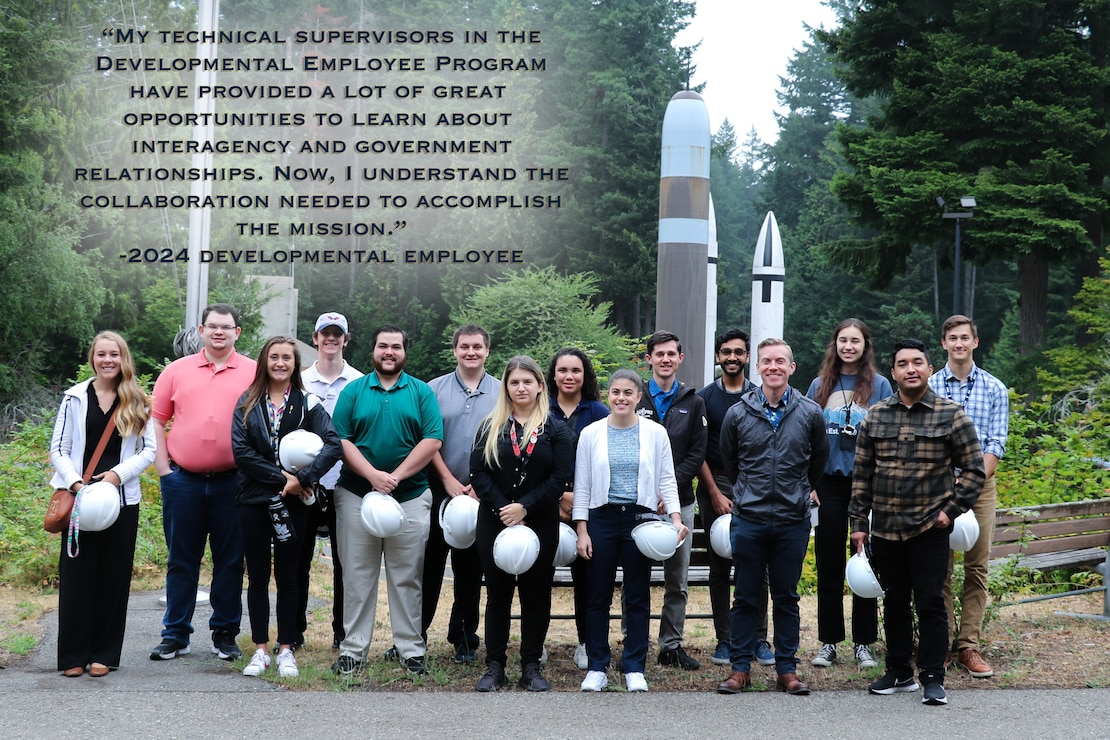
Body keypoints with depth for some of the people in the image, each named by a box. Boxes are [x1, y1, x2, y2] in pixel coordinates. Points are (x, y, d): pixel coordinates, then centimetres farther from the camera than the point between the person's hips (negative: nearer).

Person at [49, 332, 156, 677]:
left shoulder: (137, 402, 5)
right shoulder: (75, 397, 2)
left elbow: (149, 450, 3)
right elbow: (58, 448, 2)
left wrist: (119, 473, -11)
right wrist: (74, 482, -13)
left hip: (122, 498, 1)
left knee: (114, 576, 4)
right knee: (76, 574, 0)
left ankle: (104, 654, 12)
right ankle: (74, 654, 7)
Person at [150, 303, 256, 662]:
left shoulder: (254, 373, 4)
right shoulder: (177, 370, 7)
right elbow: (157, 419, 8)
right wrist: (162, 465, 0)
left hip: (232, 481, -1)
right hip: (183, 480, 1)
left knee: (230, 560, 6)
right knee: (181, 559, 8)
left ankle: (225, 633, 17)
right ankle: (175, 635, 16)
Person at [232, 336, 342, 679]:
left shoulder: (308, 404, 1)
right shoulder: (247, 404, 4)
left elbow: (333, 444, -11)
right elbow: (241, 450, -7)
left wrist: (303, 479, -20)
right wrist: (282, 477, -14)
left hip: (292, 502, -1)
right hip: (254, 499, 1)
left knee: (287, 575, 6)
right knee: (258, 576, 6)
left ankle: (286, 649, 14)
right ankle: (261, 649, 14)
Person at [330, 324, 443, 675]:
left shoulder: (421, 392, 6)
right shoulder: (353, 391, 6)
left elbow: (432, 441, -3)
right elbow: (341, 440, -1)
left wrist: (397, 476, -12)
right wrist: (373, 475, -14)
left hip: (411, 497, 0)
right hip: (357, 495, 0)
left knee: (407, 577, 5)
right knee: (357, 576, 4)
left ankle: (410, 649, 12)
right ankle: (353, 649, 10)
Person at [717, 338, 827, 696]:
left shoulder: (810, 414, 1)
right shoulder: (737, 414, 0)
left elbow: (818, 459, 16)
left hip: (793, 522, 0)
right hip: (748, 520, 0)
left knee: (787, 598, 8)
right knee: (746, 597, 5)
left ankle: (787, 669, 16)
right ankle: (740, 668, 13)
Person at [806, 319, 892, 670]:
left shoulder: (879, 386, 2)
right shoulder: (820, 385, 8)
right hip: (829, 484, 2)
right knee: (828, 564, 5)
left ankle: (864, 643, 11)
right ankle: (828, 642, 13)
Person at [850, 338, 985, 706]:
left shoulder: (951, 414, -3)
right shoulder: (875, 415, 6)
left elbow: (974, 468, 0)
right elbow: (862, 472, 9)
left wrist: (951, 509, -7)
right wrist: (858, 522, 7)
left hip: (929, 528, -3)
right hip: (885, 529, 4)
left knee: (930, 603, -1)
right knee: (894, 602, 12)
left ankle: (933, 678, 8)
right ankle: (899, 672, 24)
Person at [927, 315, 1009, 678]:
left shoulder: (994, 389, 6)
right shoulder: (928, 387, 5)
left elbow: (996, 444, 1)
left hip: (980, 485, 1)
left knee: (977, 568, -1)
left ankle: (969, 646, 3)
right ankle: (942, 642, 7)